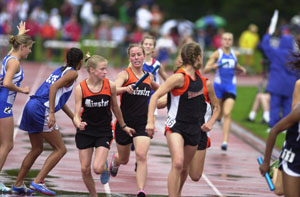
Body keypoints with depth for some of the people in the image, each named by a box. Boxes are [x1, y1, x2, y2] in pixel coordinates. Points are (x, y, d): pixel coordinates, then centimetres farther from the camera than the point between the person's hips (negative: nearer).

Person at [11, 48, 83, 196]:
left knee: (37, 149, 20)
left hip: (32, 106, 9)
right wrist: (51, 114, -24)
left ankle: (18, 184, 22)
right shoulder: (72, 73, -2)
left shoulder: (61, 70, 24)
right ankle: (37, 182, -11)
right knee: (60, 149, -2)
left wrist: (75, 119, 34)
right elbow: (53, 87, -18)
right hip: (41, 110, -9)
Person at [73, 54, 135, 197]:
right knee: (85, 169, 2)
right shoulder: (80, 88, -12)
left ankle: (105, 168, 20)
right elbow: (77, 114, -12)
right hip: (85, 132, 1)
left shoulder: (110, 86, -10)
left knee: (98, 168, -17)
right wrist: (78, 124, -35)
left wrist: (123, 126, 19)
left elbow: (115, 108, 8)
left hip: (104, 132, -1)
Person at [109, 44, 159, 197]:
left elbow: (158, 88, 34)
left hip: (143, 123, 2)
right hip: (124, 122, -2)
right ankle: (115, 160, 54)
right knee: (124, 159, 16)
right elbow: (113, 90, -29)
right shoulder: (125, 74, -7)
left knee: (141, 155, -20)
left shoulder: (148, 77, 8)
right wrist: (126, 88, -46)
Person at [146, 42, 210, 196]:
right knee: (177, 164, -24)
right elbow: (156, 96, -17)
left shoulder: (197, 75, 7)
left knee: (184, 168, 13)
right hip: (176, 126, -7)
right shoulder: (179, 77, -16)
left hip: (194, 128, 7)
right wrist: (150, 121, -25)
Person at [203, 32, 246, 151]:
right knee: (218, 114, 8)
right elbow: (205, 70, -7)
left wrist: (241, 69, 9)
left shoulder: (235, 54, 7)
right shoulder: (217, 54, -3)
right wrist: (213, 66, -27)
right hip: (218, 86, -1)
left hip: (230, 87, 1)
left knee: (227, 114, -13)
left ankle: (225, 141, -18)